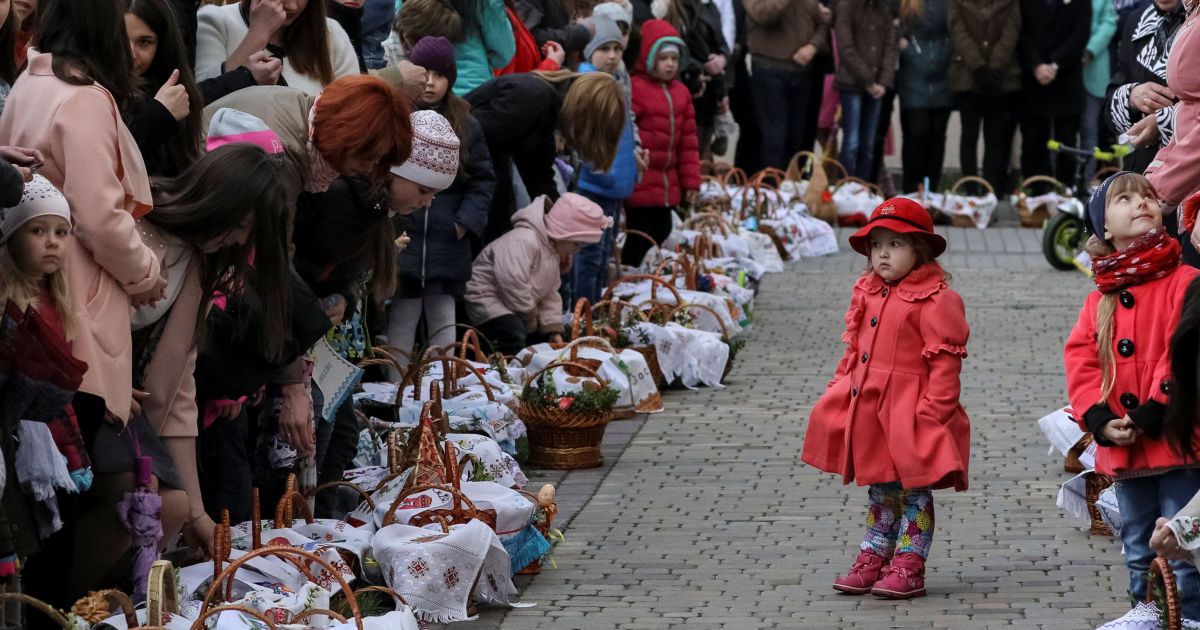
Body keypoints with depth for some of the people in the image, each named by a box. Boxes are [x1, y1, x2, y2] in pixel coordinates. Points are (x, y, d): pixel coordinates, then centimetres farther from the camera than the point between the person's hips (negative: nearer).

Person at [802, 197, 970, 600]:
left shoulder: (934, 300, -14)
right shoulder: (868, 295, 11)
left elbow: (945, 361, -17)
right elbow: (854, 351, 19)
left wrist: (933, 410, -21)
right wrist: (841, 387, 10)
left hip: (911, 414, -7)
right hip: (868, 410, 8)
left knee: (914, 490, 2)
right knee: (879, 490, 16)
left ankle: (908, 568, 7)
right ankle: (872, 561, 23)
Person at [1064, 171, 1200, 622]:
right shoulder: (1100, 300, 11)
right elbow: (1080, 361, 7)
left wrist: (1155, 413, -18)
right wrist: (1100, 421, -8)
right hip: (1124, 450, 6)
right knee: (1138, 555, 16)